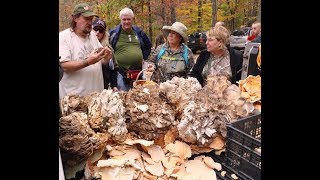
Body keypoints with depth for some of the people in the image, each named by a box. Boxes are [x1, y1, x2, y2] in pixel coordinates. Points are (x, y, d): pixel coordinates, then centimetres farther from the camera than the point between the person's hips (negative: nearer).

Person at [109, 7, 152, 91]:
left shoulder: (138, 32, 11)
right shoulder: (113, 33, 0)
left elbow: (148, 45, 23)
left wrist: (144, 57, 13)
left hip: (139, 71, 4)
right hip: (121, 72, -3)